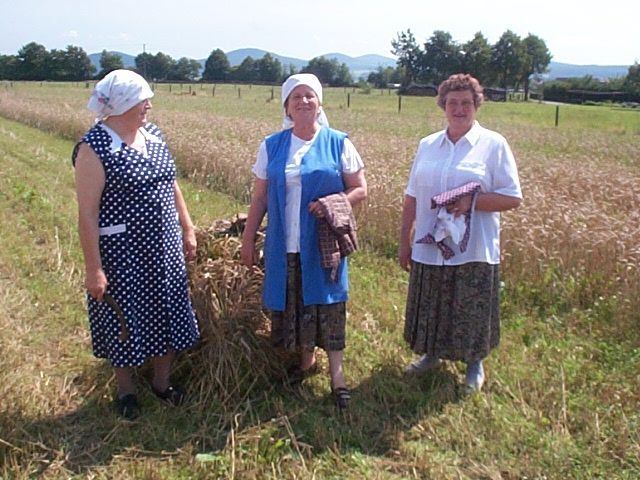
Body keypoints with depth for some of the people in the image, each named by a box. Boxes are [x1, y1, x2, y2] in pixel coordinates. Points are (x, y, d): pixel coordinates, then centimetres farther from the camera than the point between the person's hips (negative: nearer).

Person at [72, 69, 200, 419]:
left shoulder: (153, 135, 5)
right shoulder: (94, 148, -16)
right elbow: (87, 213, -17)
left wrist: (187, 230, 14)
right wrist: (93, 268, -18)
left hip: (165, 249, 7)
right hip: (122, 254, -6)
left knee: (167, 315, 16)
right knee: (126, 320, 10)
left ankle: (162, 381, 36)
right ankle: (126, 390, 32)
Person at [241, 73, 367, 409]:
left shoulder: (338, 144, -1)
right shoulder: (271, 147, 5)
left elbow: (360, 190, 1)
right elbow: (259, 198, 7)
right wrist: (248, 240, 6)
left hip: (323, 243, -2)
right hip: (285, 245, 2)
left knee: (327, 302, 0)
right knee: (294, 302, 10)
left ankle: (336, 371, 12)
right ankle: (306, 360, 30)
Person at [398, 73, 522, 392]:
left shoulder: (494, 144, -4)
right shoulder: (427, 145, 8)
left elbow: (513, 198, -7)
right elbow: (412, 197, 12)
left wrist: (472, 201, -21)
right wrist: (404, 240, 11)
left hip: (474, 252, -3)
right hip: (429, 249, 4)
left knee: (471, 313, 8)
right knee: (430, 309, 16)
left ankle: (475, 364, 32)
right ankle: (433, 353, 40)